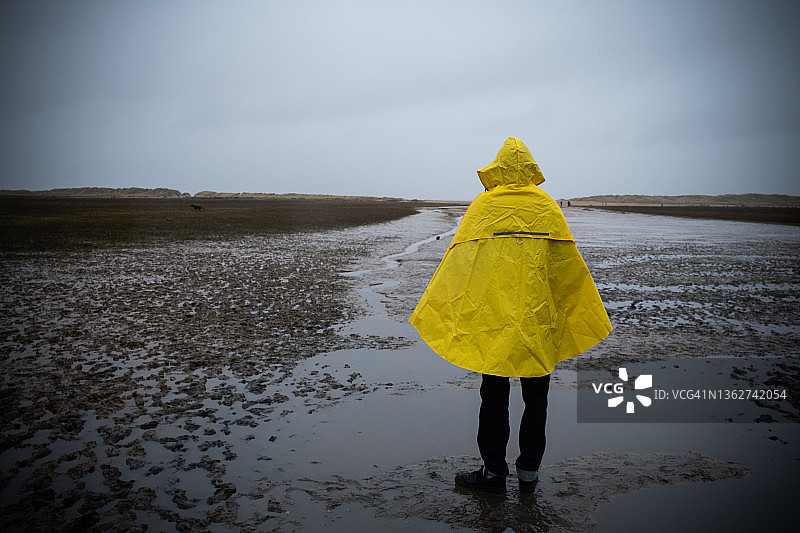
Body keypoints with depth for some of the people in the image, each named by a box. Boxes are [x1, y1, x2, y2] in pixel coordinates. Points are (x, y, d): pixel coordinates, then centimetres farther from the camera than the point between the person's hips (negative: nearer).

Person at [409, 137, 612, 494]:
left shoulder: (483, 205, -2)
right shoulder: (547, 206, 3)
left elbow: (458, 262, -4)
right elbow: (568, 265, 4)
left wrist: (434, 314, 2)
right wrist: (580, 317, 15)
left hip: (491, 317, -1)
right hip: (540, 318, 2)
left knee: (494, 396, 9)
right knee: (535, 397, 13)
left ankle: (493, 473, 17)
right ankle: (529, 472, 22)